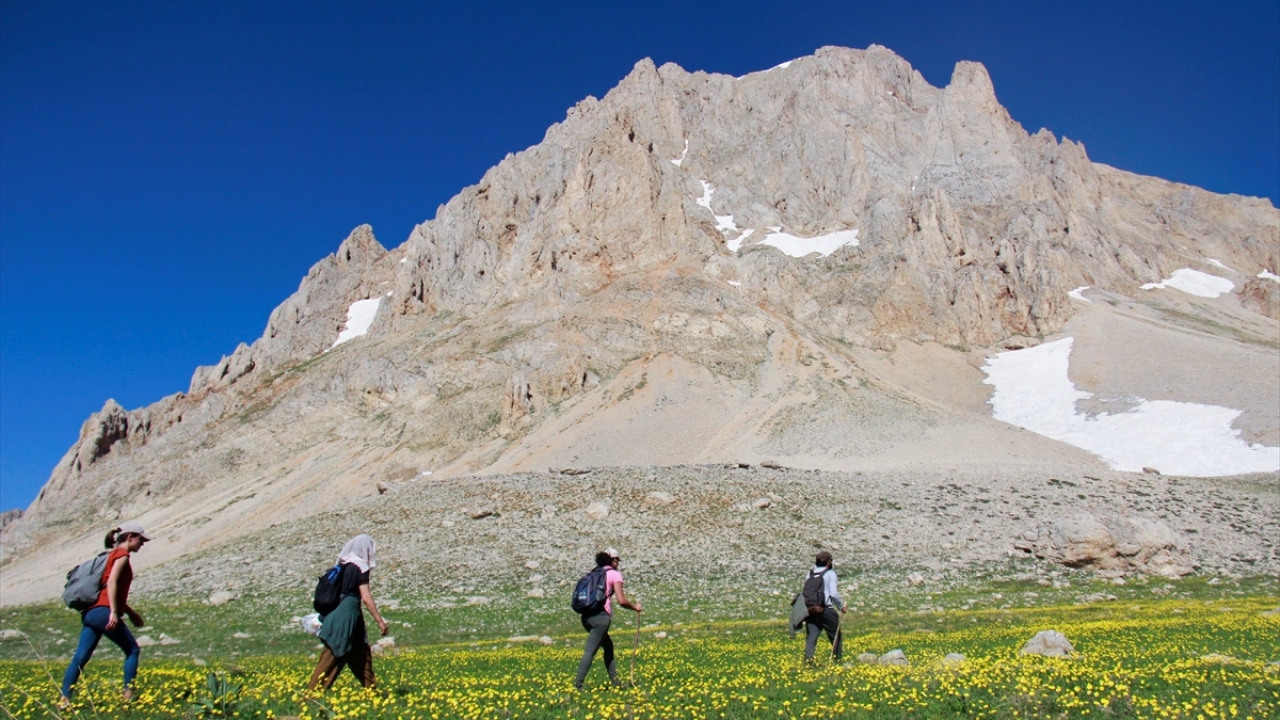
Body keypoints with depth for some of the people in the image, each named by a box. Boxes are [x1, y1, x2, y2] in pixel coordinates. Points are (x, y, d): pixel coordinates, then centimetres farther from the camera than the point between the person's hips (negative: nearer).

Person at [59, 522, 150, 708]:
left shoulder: (113, 554, 24)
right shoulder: (122, 554, -3)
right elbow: (111, 583, -16)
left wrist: (131, 613, 27)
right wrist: (114, 612, -23)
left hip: (91, 612, 9)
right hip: (104, 612, -9)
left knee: (80, 657, 3)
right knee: (132, 650, 3)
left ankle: (64, 699, -2)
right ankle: (128, 694, 1)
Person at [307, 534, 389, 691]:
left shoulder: (343, 566, 11)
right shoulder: (360, 568, -11)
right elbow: (366, 597, -16)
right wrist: (380, 621, -13)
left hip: (339, 613, 9)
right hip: (348, 615, -9)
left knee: (362, 654, 15)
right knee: (332, 657, -4)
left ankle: (371, 689, 22)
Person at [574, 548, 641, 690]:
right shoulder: (615, 574, 2)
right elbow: (621, 601, -5)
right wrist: (635, 607, 10)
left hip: (587, 616, 7)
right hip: (601, 616, -7)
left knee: (608, 646, 20)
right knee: (590, 651, -7)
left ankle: (615, 681, 24)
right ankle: (577, 685, -12)